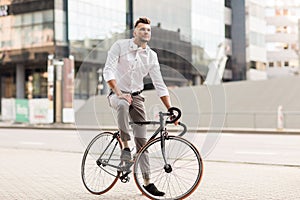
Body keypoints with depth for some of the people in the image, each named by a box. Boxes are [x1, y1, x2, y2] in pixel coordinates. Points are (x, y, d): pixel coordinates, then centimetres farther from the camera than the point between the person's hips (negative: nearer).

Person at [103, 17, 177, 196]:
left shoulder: (152, 56, 1)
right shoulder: (120, 46, -7)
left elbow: (160, 85, 1)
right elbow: (108, 71, -14)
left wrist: (171, 110, -6)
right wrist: (119, 93, -26)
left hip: (136, 96, 3)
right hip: (117, 94, -3)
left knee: (142, 139, -2)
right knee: (123, 105, -41)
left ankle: (147, 181, 4)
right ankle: (125, 146, -24)